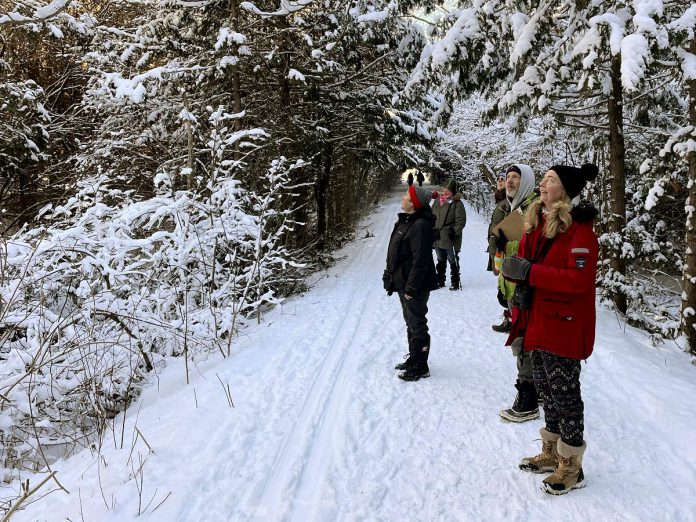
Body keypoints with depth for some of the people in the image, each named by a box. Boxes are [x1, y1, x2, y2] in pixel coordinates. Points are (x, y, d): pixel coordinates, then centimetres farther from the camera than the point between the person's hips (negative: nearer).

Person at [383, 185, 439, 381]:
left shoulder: (420, 225, -21)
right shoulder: (405, 221, 11)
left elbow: (420, 260, -25)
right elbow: (395, 253, 19)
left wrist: (412, 287, -24)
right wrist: (390, 275, 18)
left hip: (415, 286, -11)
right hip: (403, 283, 11)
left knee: (417, 325, -1)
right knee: (410, 323, 20)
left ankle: (420, 367, 10)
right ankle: (413, 359, 34)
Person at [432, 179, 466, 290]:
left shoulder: (457, 204, -11)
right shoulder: (437, 202, 7)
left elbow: (460, 222, -13)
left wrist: (453, 232, -21)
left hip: (450, 239, -6)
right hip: (437, 238, 6)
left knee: (453, 261, 6)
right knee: (440, 260, 18)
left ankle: (455, 282, 18)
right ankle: (440, 281, 31)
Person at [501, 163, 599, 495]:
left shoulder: (580, 230, -15)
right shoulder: (538, 222, 10)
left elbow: (578, 279, -24)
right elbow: (524, 262, 12)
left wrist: (529, 273, -26)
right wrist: (521, 284, -9)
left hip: (563, 327, -8)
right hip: (538, 323, 8)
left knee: (564, 395, 3)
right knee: (547, 390, 19)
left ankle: (571, 467, 19)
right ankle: (551, 453, 36)